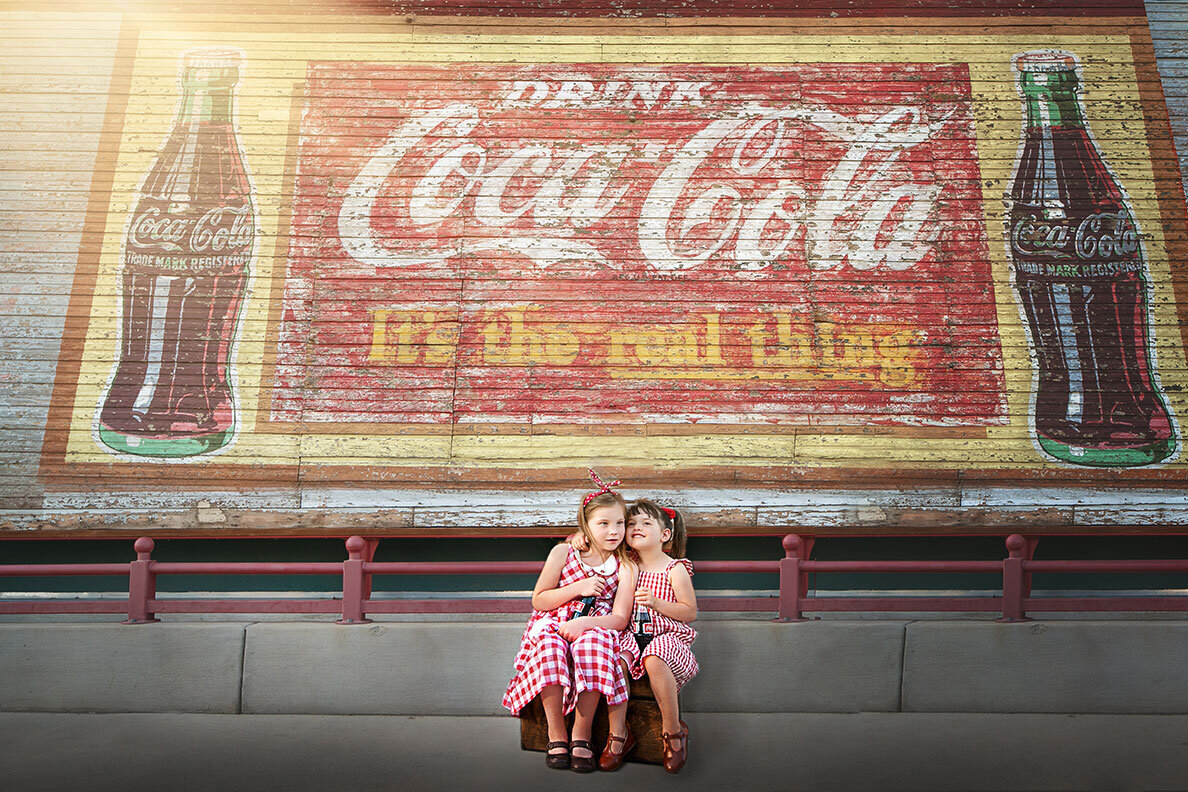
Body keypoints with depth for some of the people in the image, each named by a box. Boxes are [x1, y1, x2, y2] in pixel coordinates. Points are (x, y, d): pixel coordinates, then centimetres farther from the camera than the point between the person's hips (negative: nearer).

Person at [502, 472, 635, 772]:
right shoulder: (563, 553, 1)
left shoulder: (624, 568, 2)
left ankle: (581, 733, -23)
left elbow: (620, 618, -7)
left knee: (594, 641, -37)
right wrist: (578, 588, -11)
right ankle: (556, 733, -21)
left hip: (593, 630, 0)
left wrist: (583, 623, -24)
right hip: (553, 624, 0)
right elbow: (538, 600, 2)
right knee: (548, 644, -36)